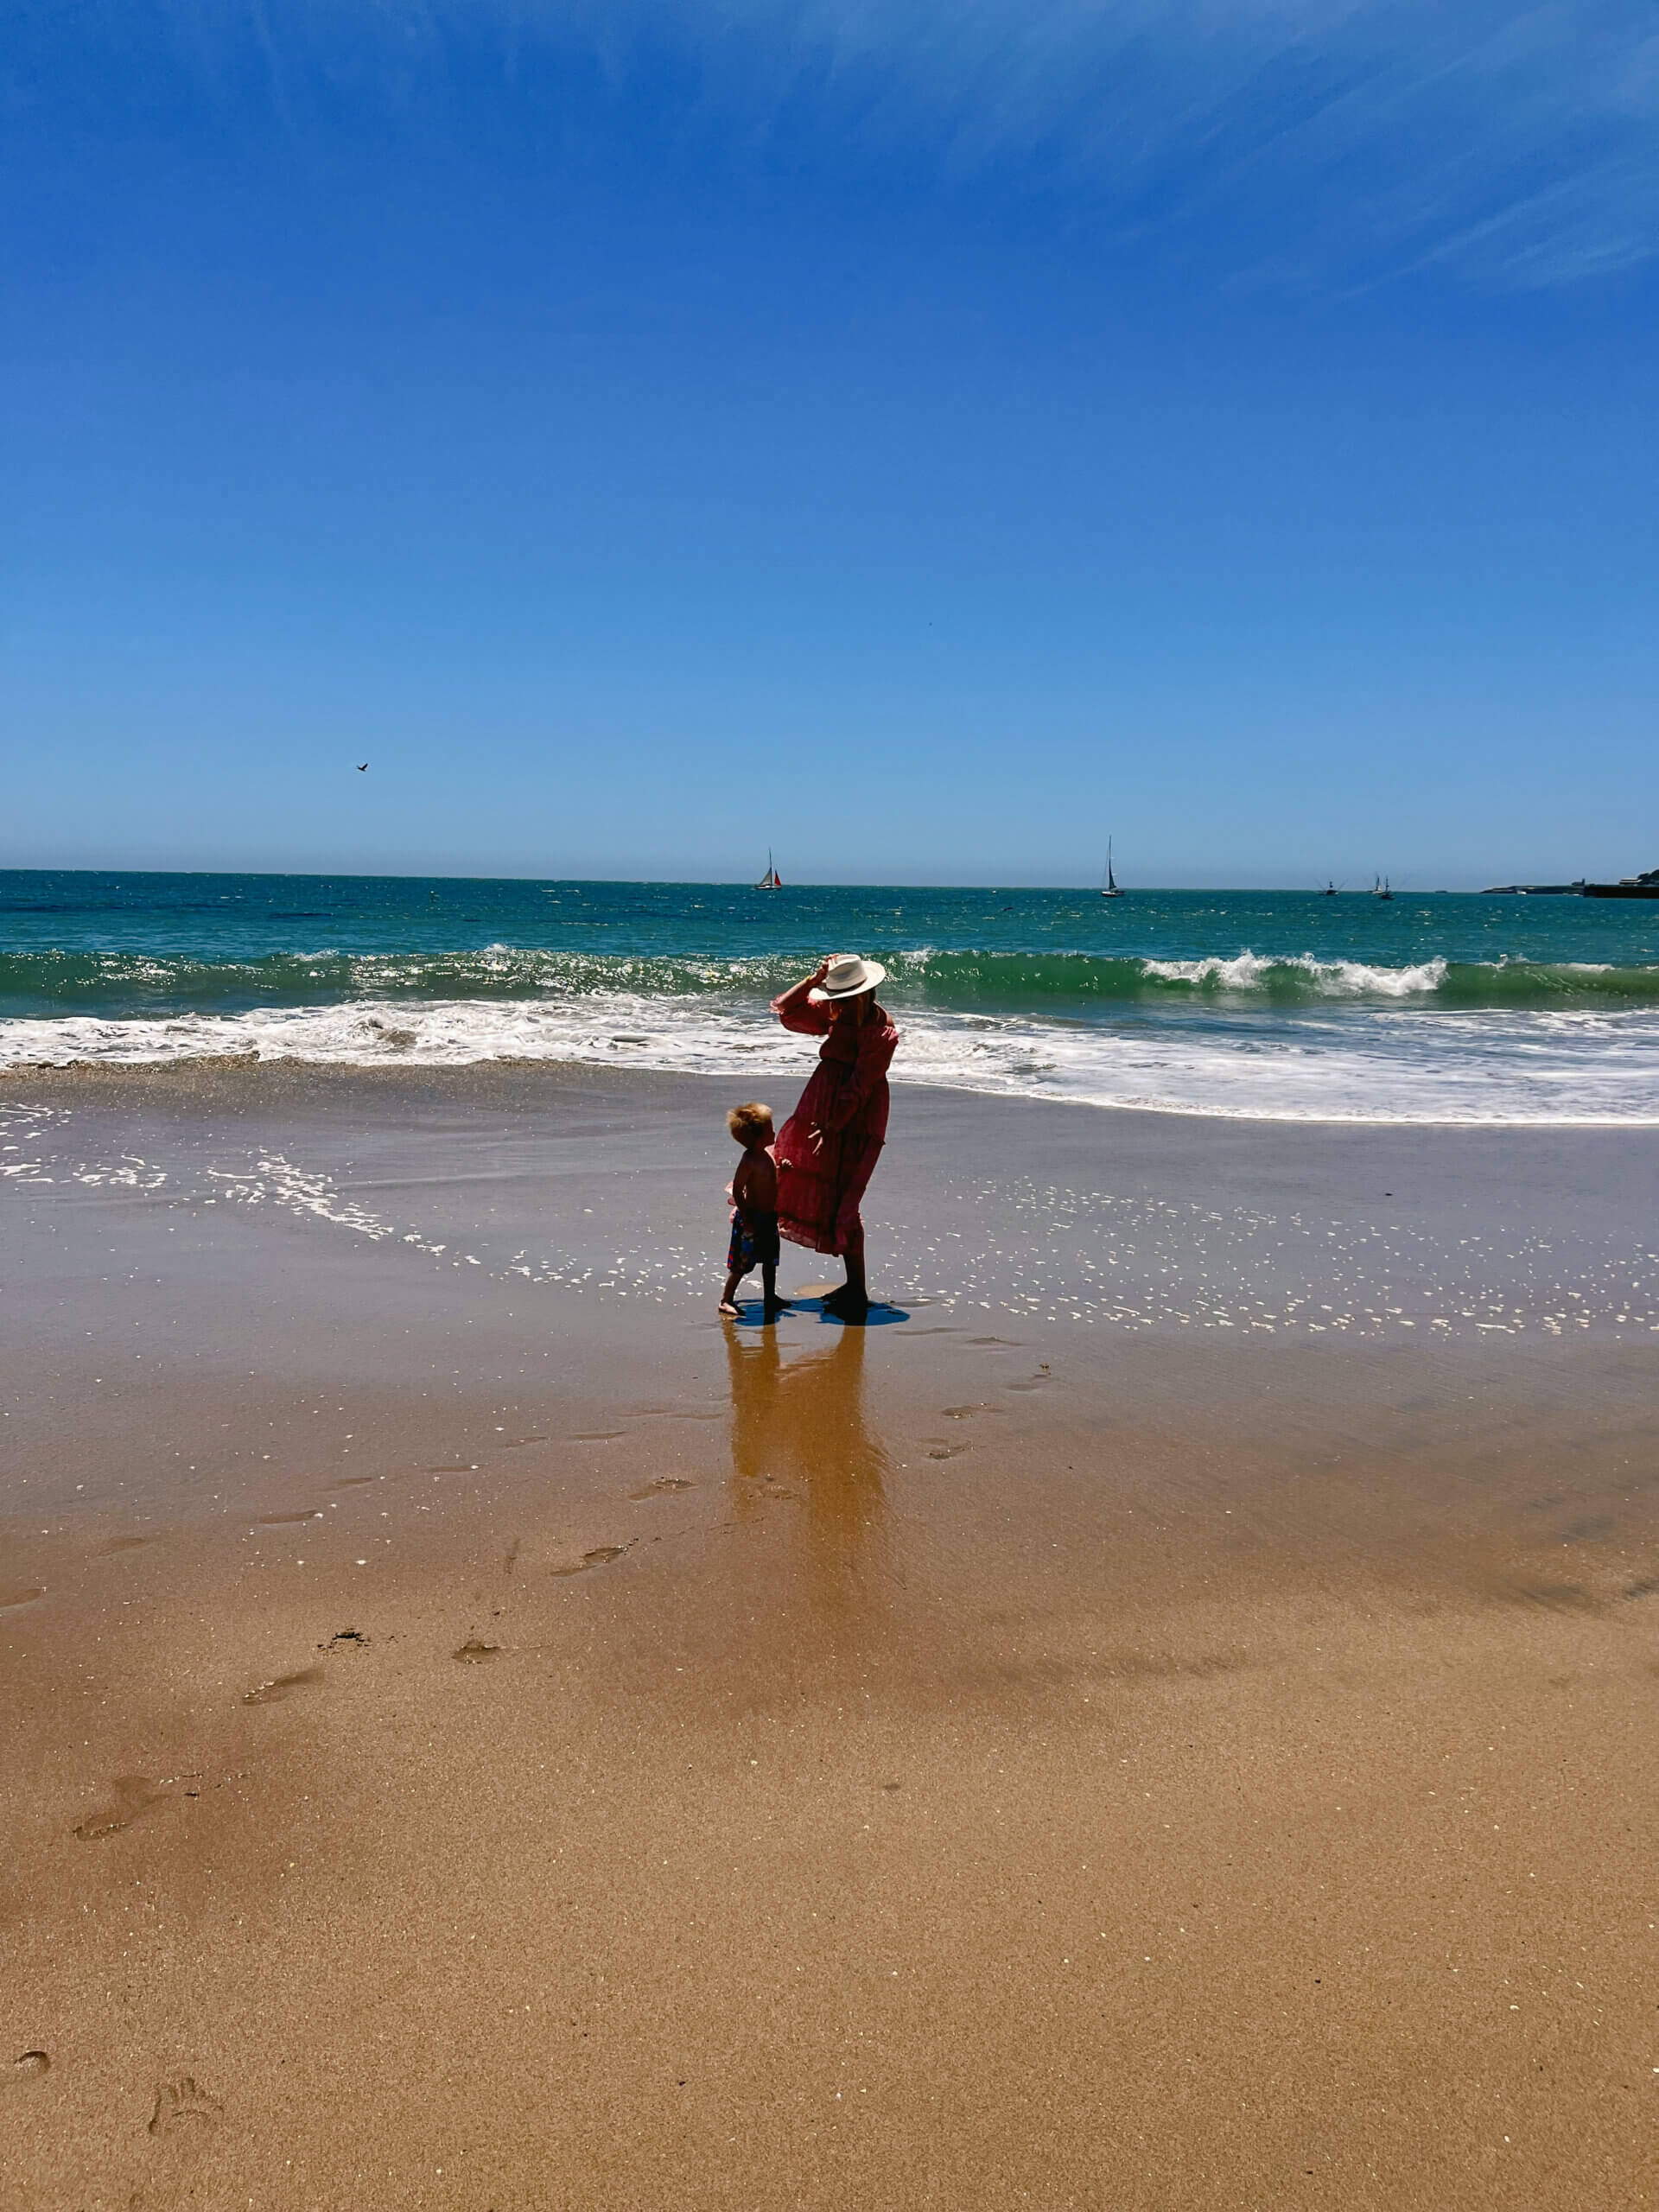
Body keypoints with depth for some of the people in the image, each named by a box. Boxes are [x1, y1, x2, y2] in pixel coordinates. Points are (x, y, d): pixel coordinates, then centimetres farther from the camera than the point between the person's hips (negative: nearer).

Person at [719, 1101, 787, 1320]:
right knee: (743, 1262, -1)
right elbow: (737, 1190, -22)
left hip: (769, 1217, 9)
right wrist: (746, 1219, -22)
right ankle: (726, 1300, 10)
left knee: (770, 1260, 18)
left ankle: (770, 1297, 32)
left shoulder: (767, 1154, 4)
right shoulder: (749, 1160, -22)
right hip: (752, 1218, -9)